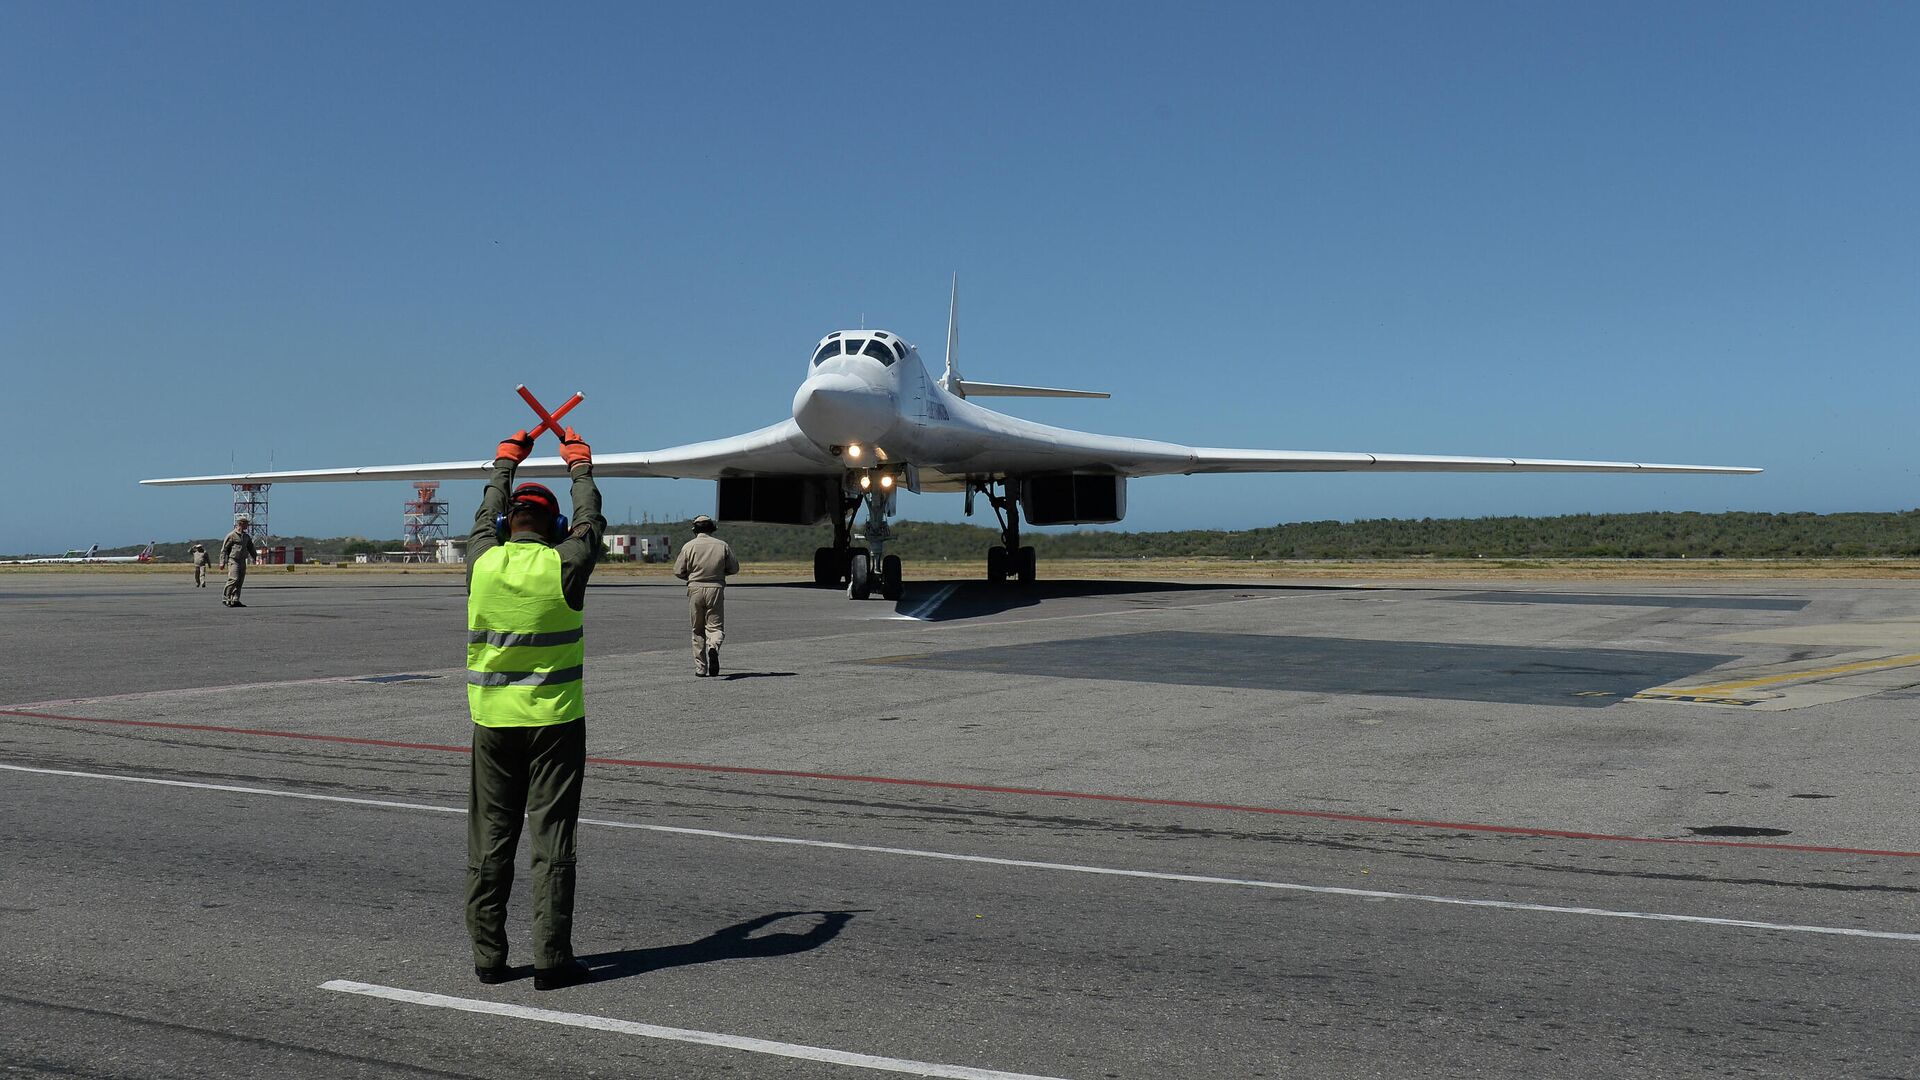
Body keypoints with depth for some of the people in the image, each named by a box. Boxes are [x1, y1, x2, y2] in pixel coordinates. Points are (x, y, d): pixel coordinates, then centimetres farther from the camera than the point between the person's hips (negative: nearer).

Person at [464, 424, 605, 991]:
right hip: (555, 721, -3)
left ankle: (488, 956, 16)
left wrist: (506, 460, 37)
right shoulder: (564, 565, -8)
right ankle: (551, 959, 3)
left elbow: (486, 514, 21)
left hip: (493, 721, 3)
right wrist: (579, 462, 29)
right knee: (552, 838, 1)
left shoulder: (483, 562, -1)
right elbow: (590, 520, 12)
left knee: (490, 838, 9)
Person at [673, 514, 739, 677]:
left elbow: (678, 571, -1)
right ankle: (713, 647, -30)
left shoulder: (689, 546, -1)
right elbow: (734, 568, 6)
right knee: (715, 626, 3)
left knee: (697, 630, 11)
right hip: (716, 589, 0)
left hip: (695, 589, 0)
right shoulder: (722, 545, 1)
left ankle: (700, 668, 10)